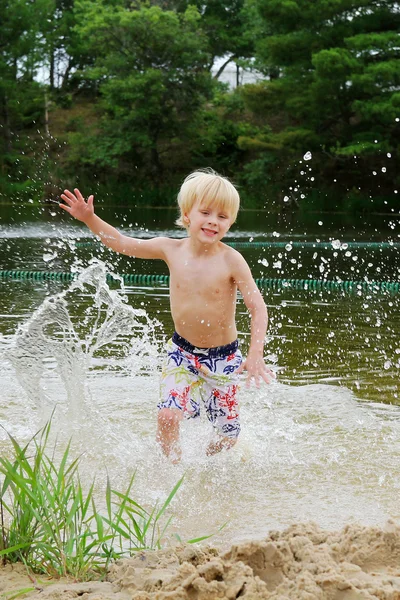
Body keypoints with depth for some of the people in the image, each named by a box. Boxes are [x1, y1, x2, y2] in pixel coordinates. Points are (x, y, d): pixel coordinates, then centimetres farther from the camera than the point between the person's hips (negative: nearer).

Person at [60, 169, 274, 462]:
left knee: (228, 437, 8)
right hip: (182, 352, 2)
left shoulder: (231, 260, -18)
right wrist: (90, 218, -6)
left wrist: (256, 355, -29)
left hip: (223, 358, -2)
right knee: (168, 416, -17)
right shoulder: (171, 249, -8)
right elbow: (123, 243, 5)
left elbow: (258, 307, -19)